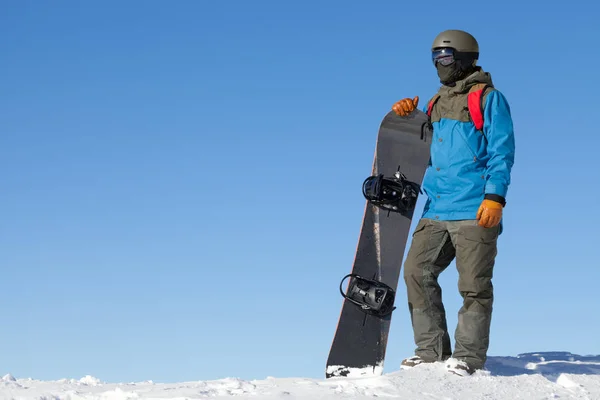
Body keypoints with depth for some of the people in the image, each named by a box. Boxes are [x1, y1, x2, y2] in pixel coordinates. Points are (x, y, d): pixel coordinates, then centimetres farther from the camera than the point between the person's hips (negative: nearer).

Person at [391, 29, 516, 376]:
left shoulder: (489, 98, 2)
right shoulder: (437, 102, 21)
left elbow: (502, 151, -5)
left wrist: (495, 195, -16)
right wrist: (406, 114, 10)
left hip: (475, 210, -7)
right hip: (436, 210, 7)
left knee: (474, 285, -6)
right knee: (417, 272, -1)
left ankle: (468, 357, 1)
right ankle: (432, 351, 7)